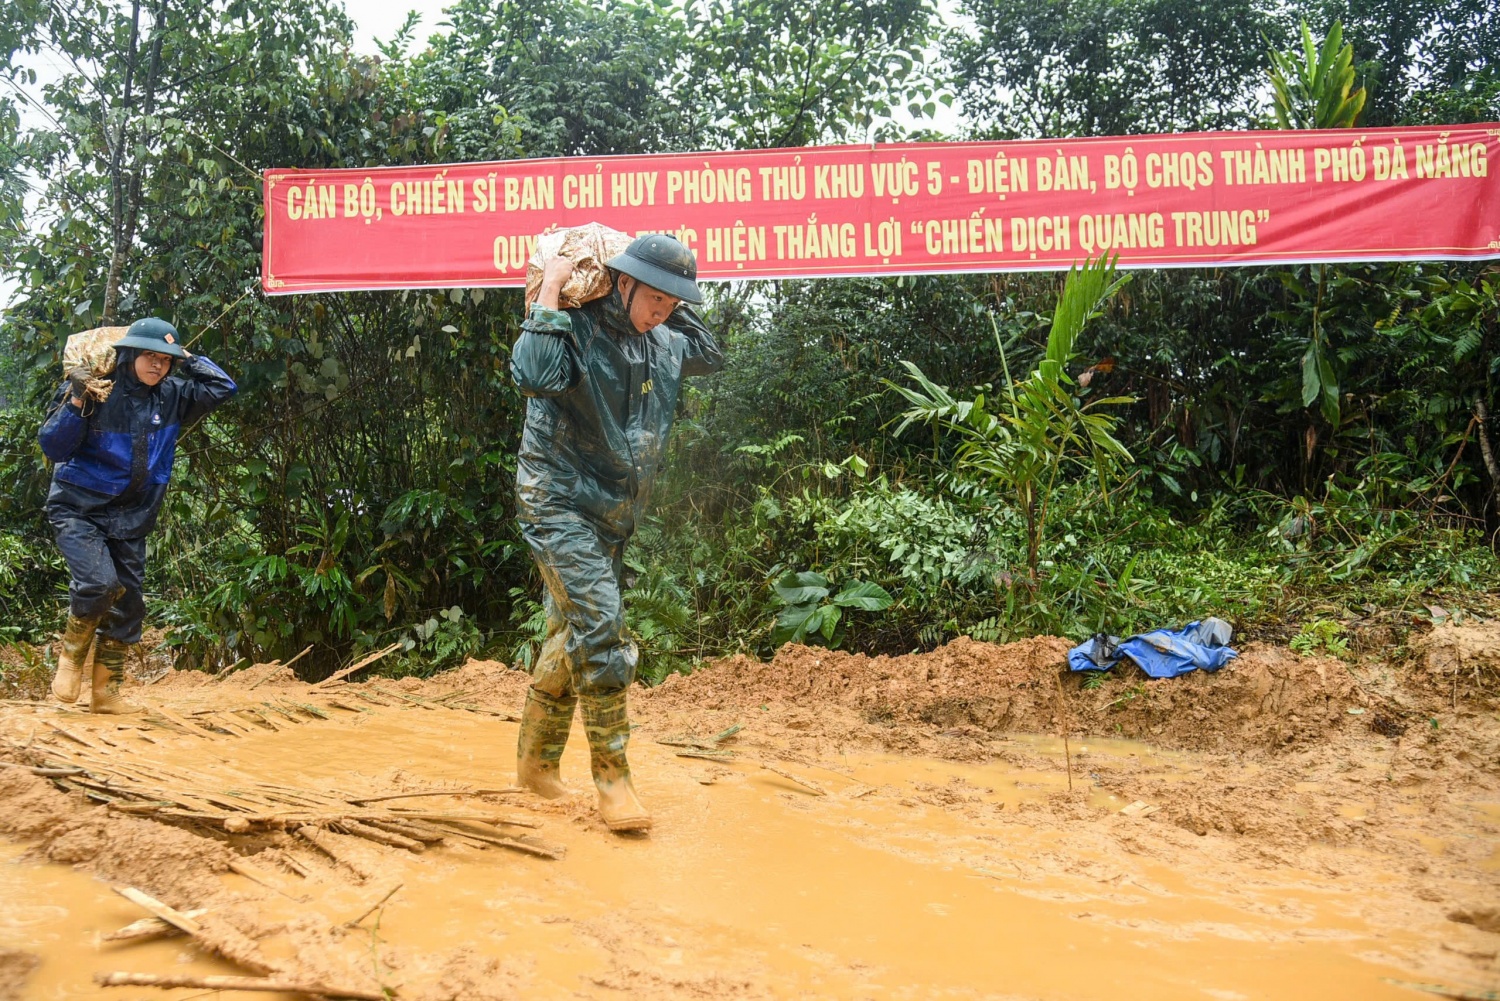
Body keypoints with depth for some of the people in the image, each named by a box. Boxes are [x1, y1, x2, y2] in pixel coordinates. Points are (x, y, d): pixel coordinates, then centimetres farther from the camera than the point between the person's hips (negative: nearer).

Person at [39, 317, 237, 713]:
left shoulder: (172, 396, 1)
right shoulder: (94, 390, -12)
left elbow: (223, 387, 3)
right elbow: (52, 446, -13)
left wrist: (186, 357, -3)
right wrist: (76, 402, -27)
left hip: (131, 518, 5)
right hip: (78, 510, -5)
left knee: (127, 603, 5)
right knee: (99, 583, -24)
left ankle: (105, 692, 18)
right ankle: (71, 656, 5)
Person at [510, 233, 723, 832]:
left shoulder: (662, 344, 8)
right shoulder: (576, 330, -14)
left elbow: (711, 357, 29)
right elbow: (534, 375, -34)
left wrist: (676, 309, 15)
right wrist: (549, 291, -26)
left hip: (615, 516, 8)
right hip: (559, 505, -8)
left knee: (572, 638, 14)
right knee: (601, 630, -16)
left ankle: (536, 760, 28)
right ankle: (611, 776, -7)